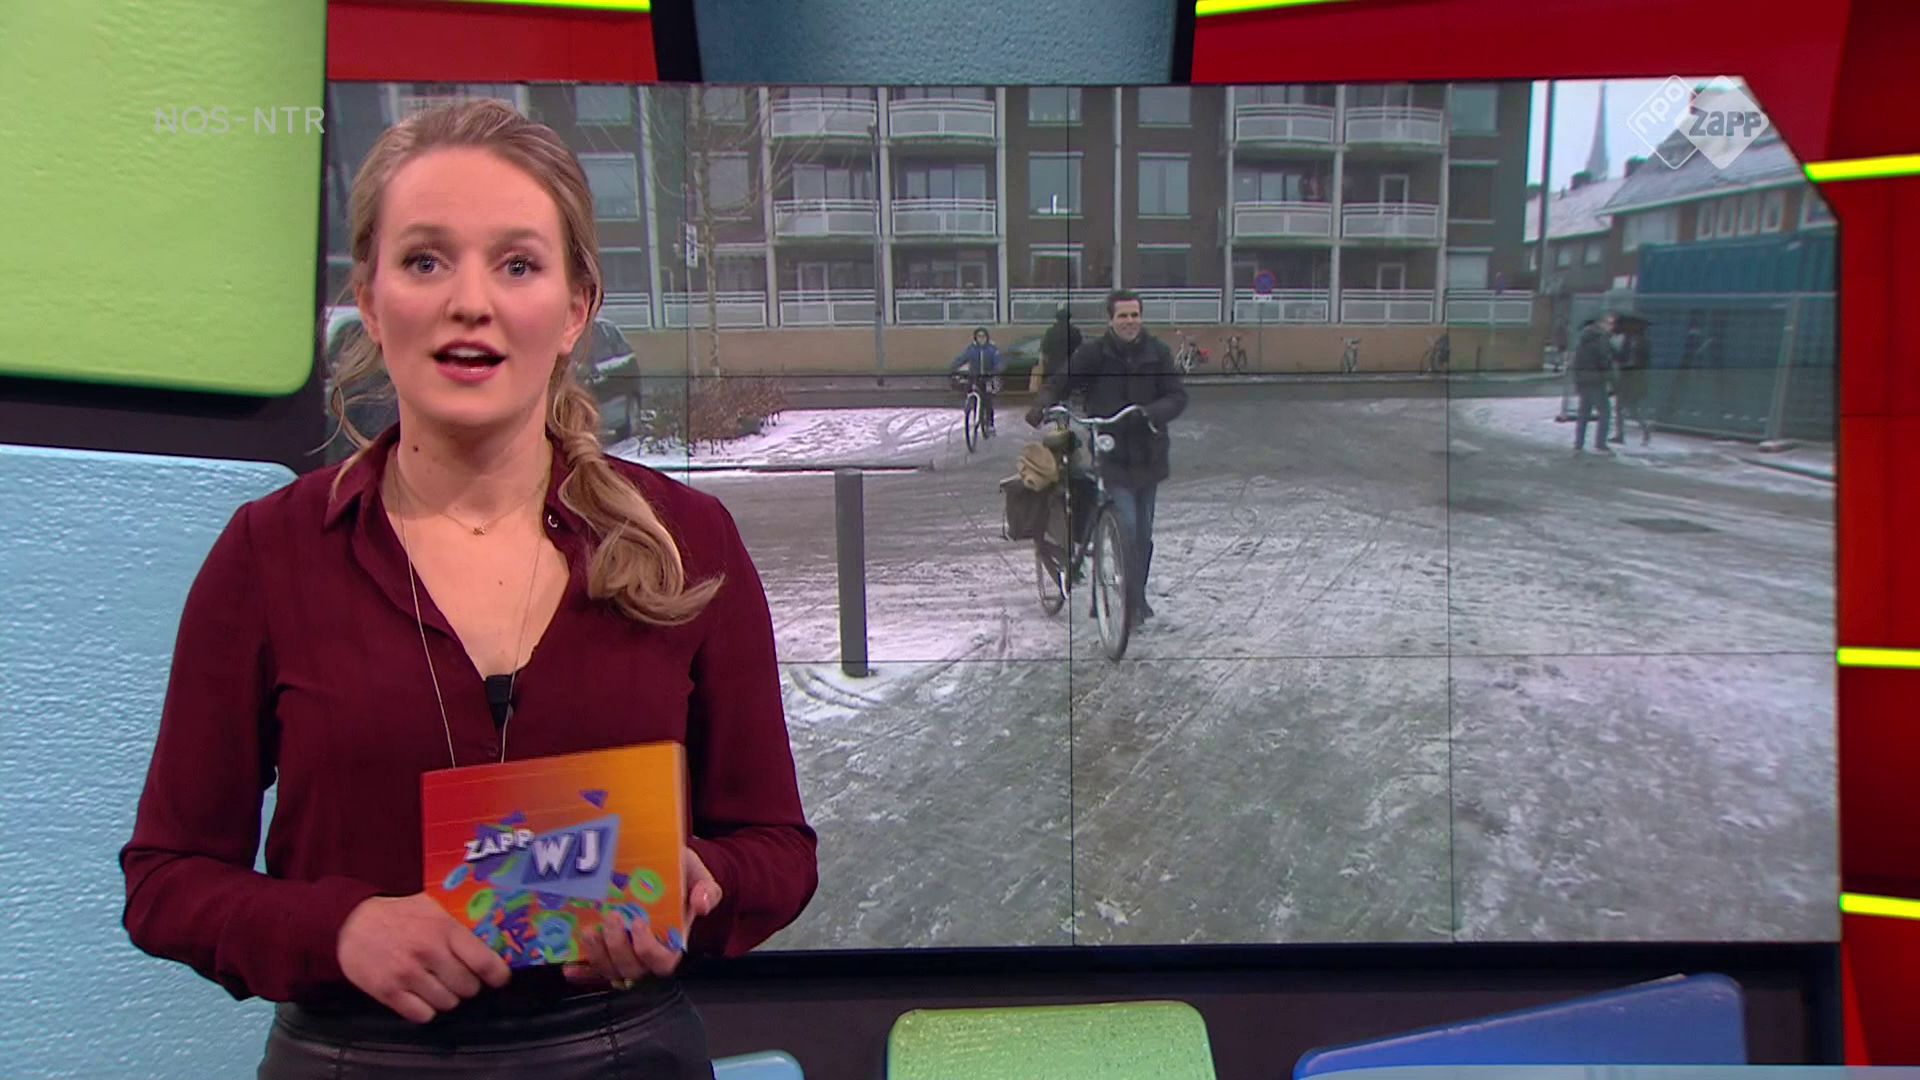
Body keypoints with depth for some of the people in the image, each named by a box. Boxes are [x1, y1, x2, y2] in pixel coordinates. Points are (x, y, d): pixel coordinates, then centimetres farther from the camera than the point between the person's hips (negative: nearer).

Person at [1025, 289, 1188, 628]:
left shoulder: (1157, 352, -1)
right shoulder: (1092, 353, -6)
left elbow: (1177, 396, -5)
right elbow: (1059, 383, 1)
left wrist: (1152, 413, -25)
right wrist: (1042, 406, -20)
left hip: (1149, 455, 3)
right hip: (1112, 456, -3)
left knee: (1144, 532, 14)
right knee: (1127, 530, -14)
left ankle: (1138, 595, 32)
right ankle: (1133, 600, -3)